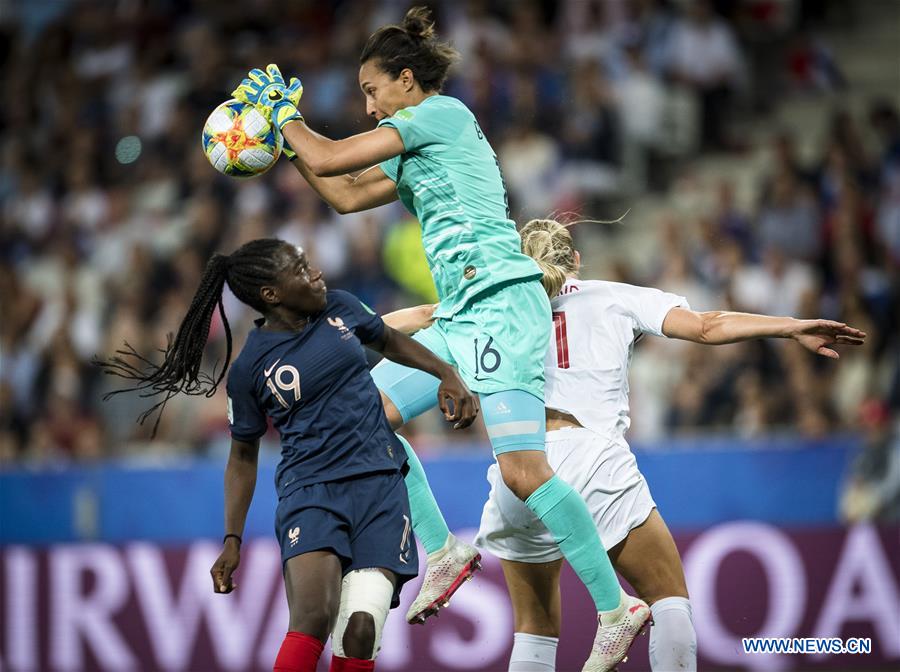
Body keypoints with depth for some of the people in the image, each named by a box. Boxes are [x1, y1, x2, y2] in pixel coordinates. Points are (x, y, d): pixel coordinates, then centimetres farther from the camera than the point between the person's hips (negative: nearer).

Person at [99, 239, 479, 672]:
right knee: (312, 617, -28)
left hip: (379, 483, 2)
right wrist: (232, 540, 5)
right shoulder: (250, 368, -1)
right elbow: (243, 457, 10)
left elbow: (391, 342, 27)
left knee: (360, 633, -14)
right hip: (309, 490, -2)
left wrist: (448, 375, 15)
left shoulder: (340, 308, 6)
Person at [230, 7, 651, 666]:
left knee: (524, 470, -16)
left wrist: (283, 111, 9)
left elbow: (329, 160, -6)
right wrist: (287, 138, 29)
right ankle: (442, 551, 8)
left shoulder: (442, 113, -5)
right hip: (462, 318, 10)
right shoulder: (415, 154, 22)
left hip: (502, 305, -10)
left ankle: (617, 607, -12)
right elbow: (347, 195, 30)